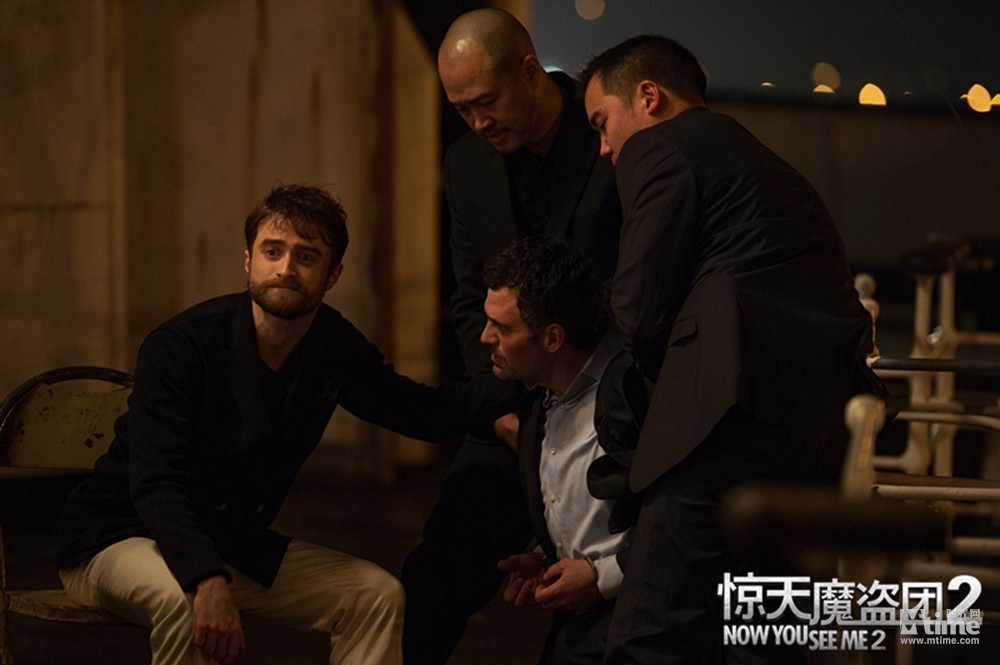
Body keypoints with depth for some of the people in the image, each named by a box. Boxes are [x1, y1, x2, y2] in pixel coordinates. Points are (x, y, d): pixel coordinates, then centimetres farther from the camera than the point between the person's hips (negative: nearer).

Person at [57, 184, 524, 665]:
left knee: (378, 595, -2)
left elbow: (425, 411, 6)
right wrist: (207, 583, -46)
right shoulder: (180, 346, -23)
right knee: (180, 600, -39)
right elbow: (156, 485, -31)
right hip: (120, 541, -6)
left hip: (233, 544, 7)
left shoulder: (334, 346, -4)